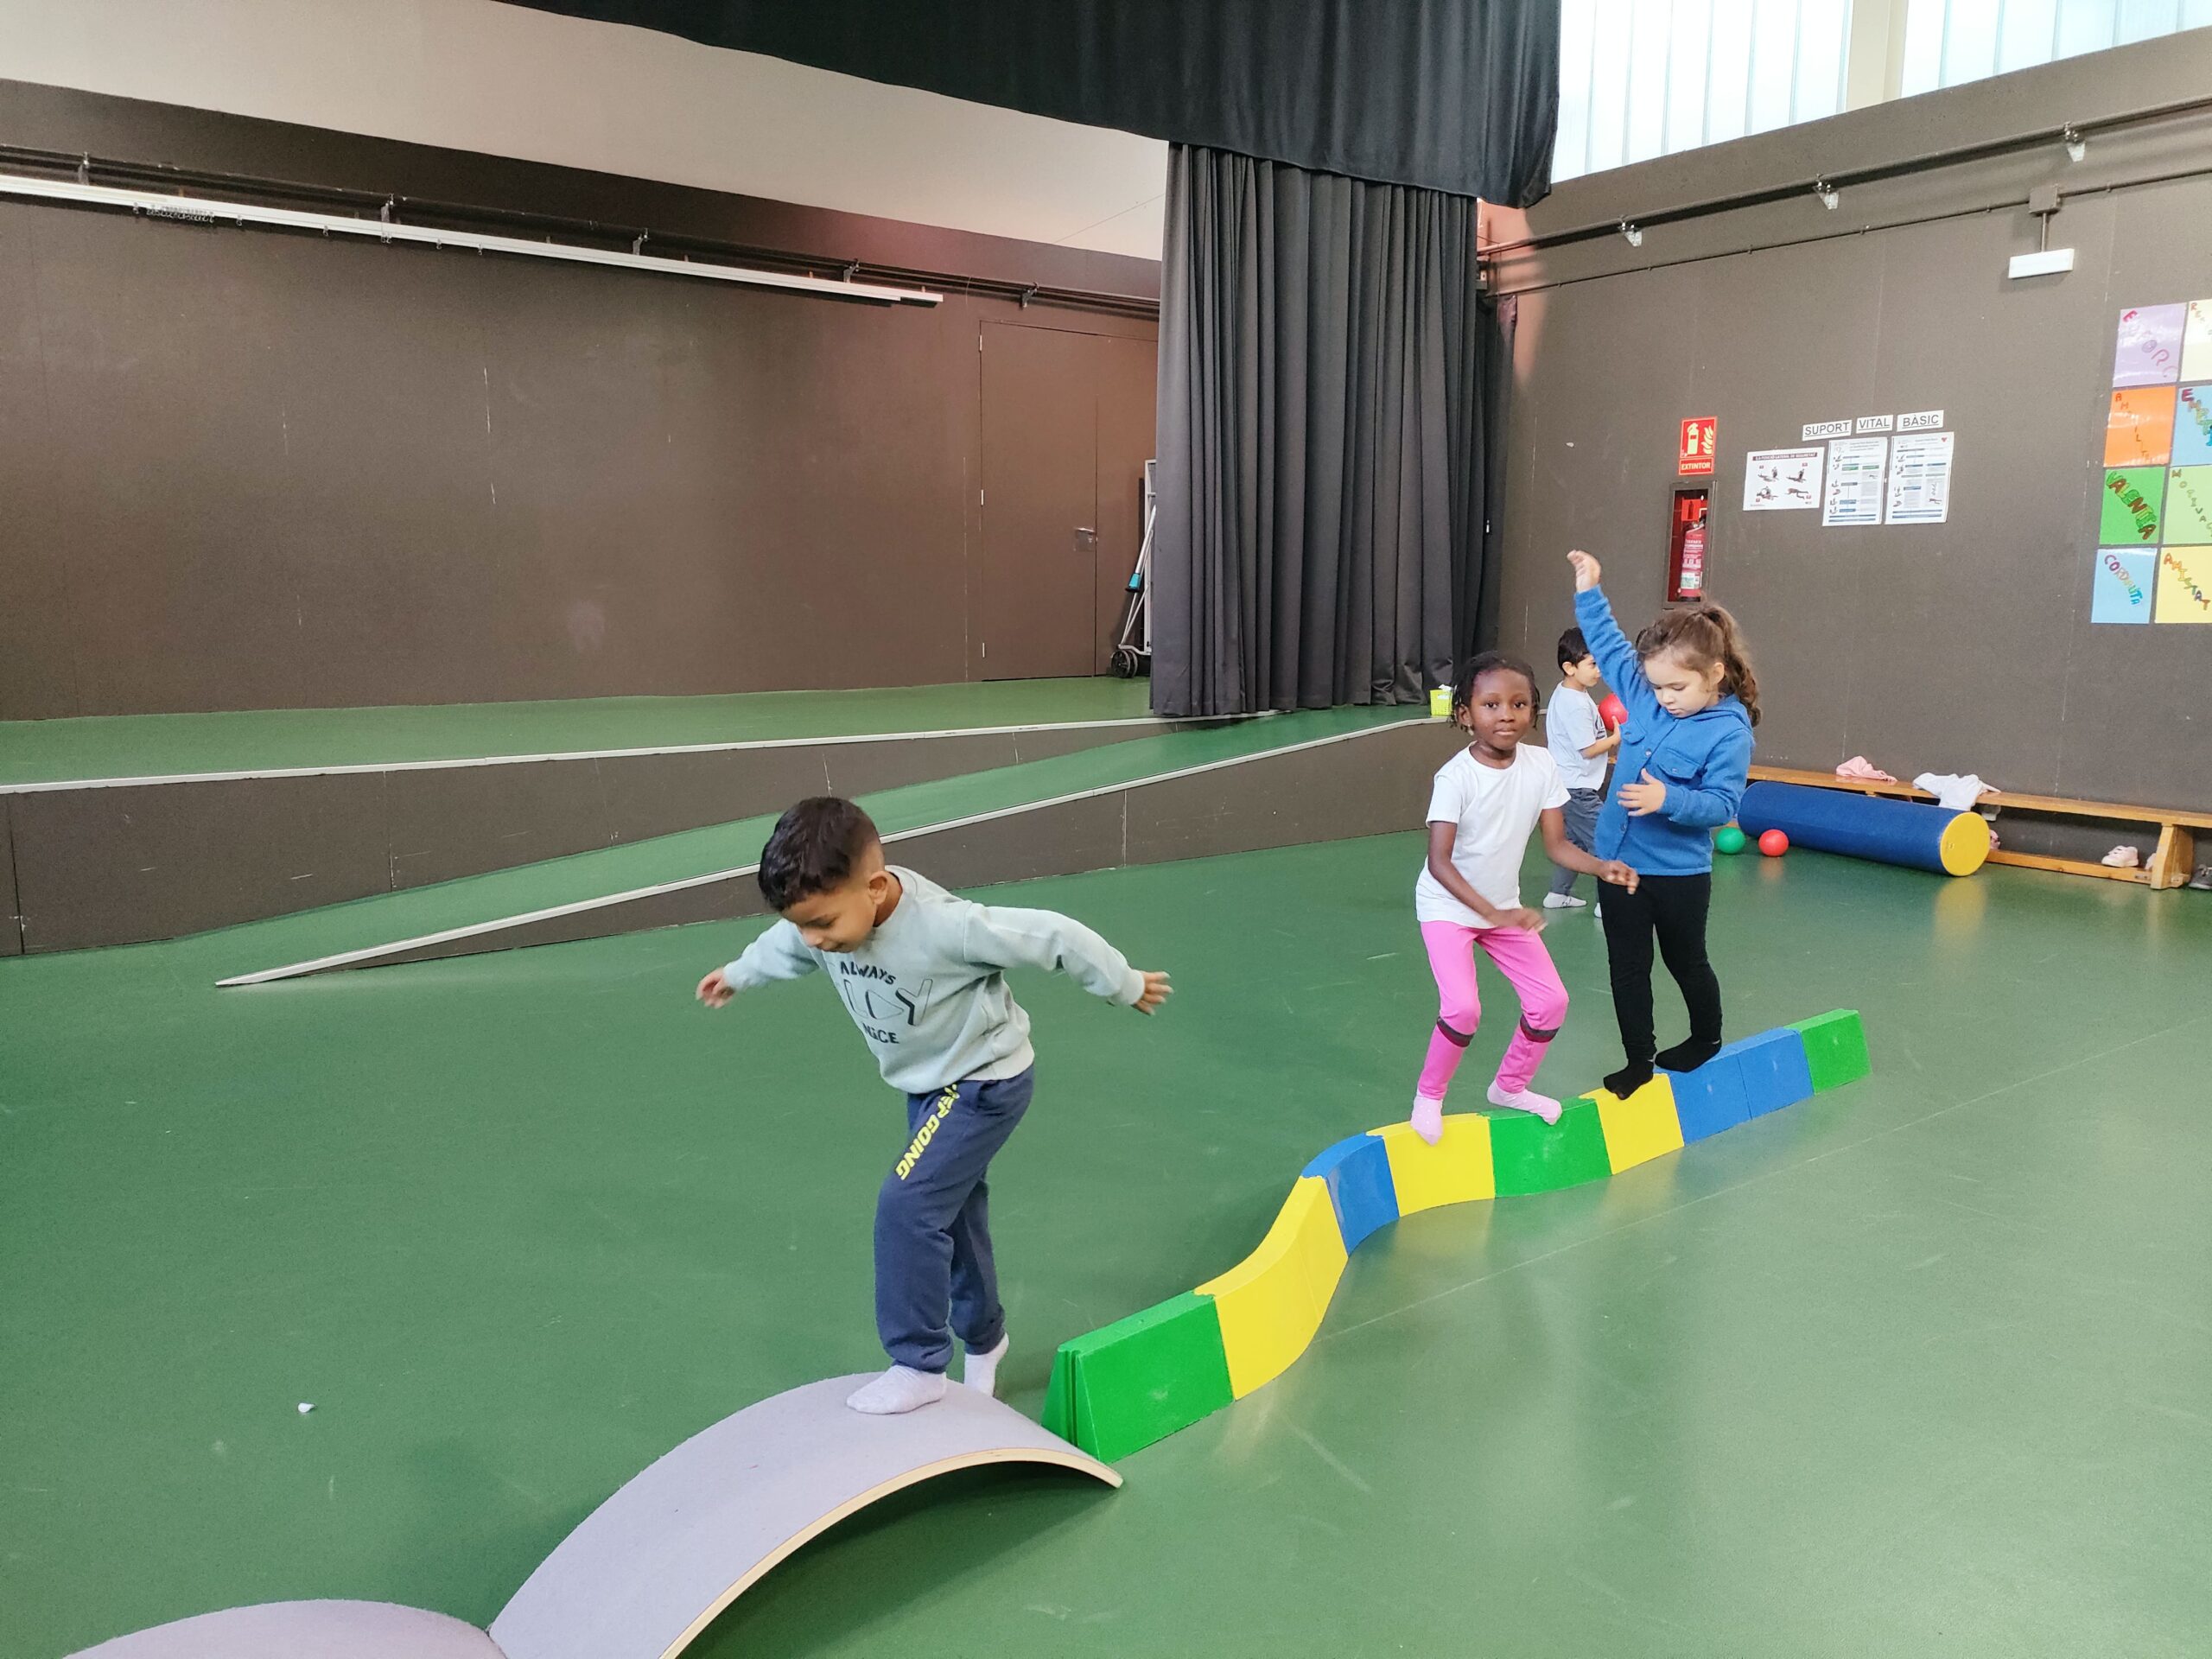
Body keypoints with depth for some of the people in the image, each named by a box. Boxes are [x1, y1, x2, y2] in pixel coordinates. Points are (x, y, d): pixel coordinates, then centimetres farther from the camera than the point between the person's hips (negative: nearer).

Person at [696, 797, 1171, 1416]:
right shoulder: (829, 913, -16)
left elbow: (1054, 937, -26)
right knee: (953, 1214, 18)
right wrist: (738, 974, 29)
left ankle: (919, 1365, -4)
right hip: (930, 1083, 7)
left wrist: (1125, 986, -12)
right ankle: (983, 1338, 42)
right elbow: (785, 944, 10)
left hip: (986, 1082, -7)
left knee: (907, 1206, -18)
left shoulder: (944, 925, -37)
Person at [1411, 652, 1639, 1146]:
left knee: (1551, 1001, 5)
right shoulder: (1456, 776, -26)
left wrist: (1602, 866, -25)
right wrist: (1492, 913, -37)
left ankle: (1510, 1087, 31)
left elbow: (1557, 845, -7)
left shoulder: (1541, 766, -12)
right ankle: (1429, 1096, 6)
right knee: (1462, 1007, -21)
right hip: (1448, 907, -6)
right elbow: (1439, 862, -29)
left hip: (1504, 907, 6)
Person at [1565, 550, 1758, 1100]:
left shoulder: (1729, 733, -20)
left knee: (1686, 963, 19)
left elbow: (1722, 804, -22)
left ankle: (1707, 1039, 45)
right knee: (1627, 967, 10)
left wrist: (1668, 800, -35)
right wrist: (1590, 593, 8)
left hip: (1679, 874, -5)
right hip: (1618, 862, 5)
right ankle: (1639, 1060, 23)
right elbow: (1611, 647, 11)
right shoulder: (1645, 696, -3)